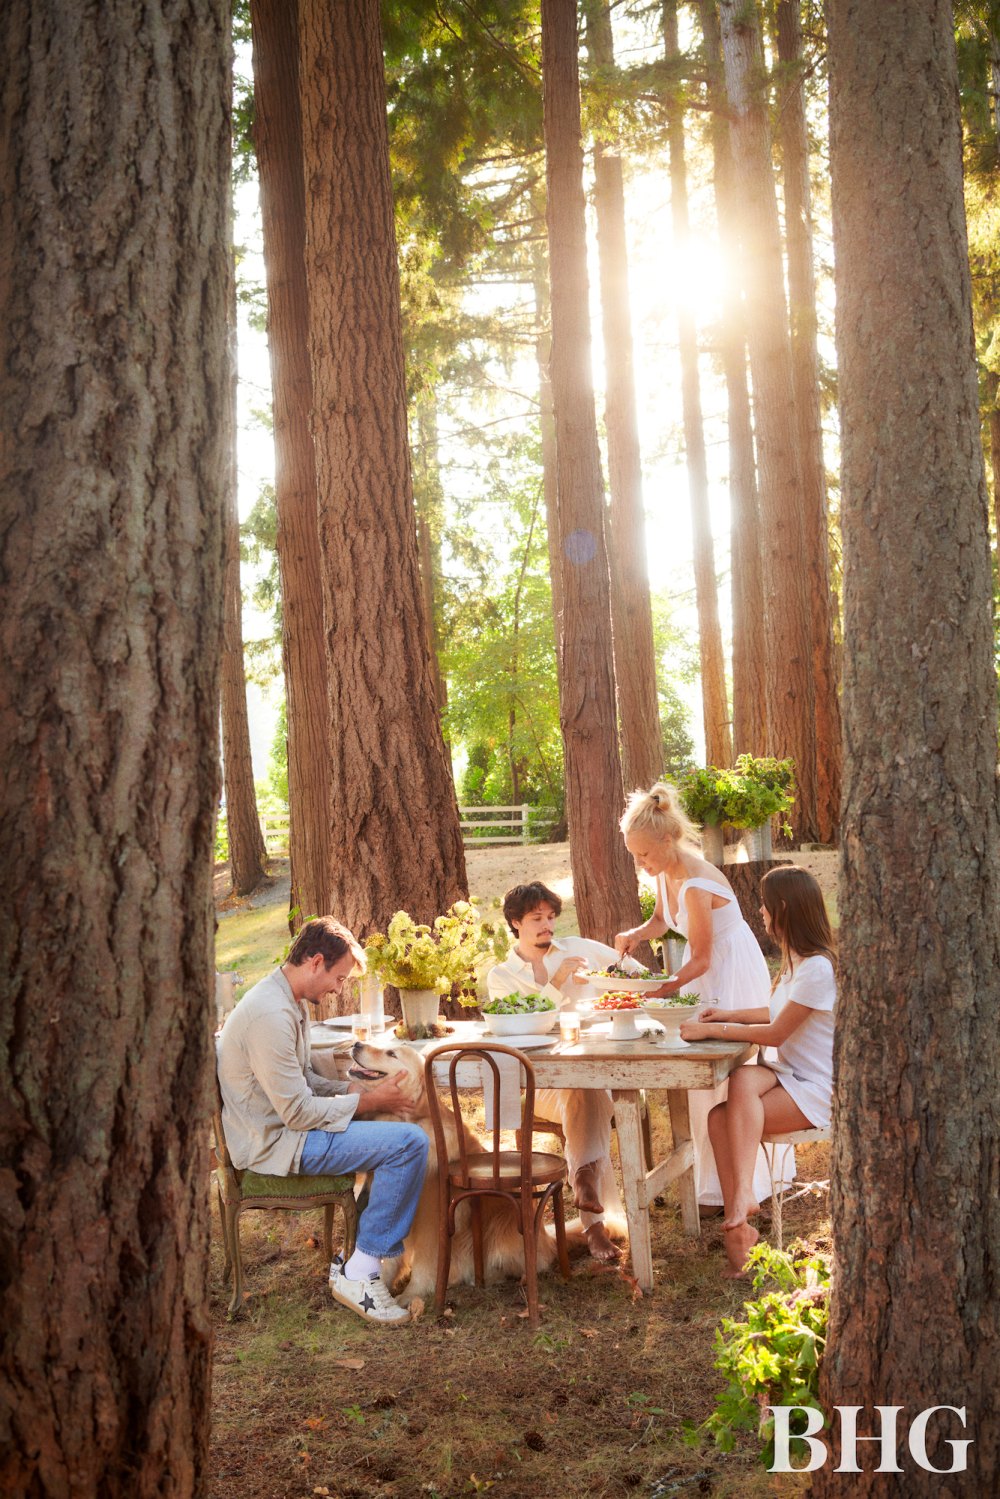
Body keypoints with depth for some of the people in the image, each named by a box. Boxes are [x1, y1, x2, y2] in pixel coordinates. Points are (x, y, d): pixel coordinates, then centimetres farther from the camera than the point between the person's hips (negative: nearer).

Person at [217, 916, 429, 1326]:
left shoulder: (290, 1001, 9)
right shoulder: (271, 1015, -25)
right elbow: (298, 1112, -24)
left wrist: (353, 1090, 4)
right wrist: (367, 1102, -13)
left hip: (282, 1125, 11)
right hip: (274, 1144, -11)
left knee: (395, 1122, 19)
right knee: (410, 1142, -21)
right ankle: (358, 1274, -12)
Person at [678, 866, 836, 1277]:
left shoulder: (817, 967, -18)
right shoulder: (795, 959, 13)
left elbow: (777, 1032, -17)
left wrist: (713, 1031, -12)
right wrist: (730, 1015, 17)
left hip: (814, 1089, -8)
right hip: (783, 1073, 8)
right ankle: (738, 1226, -25)